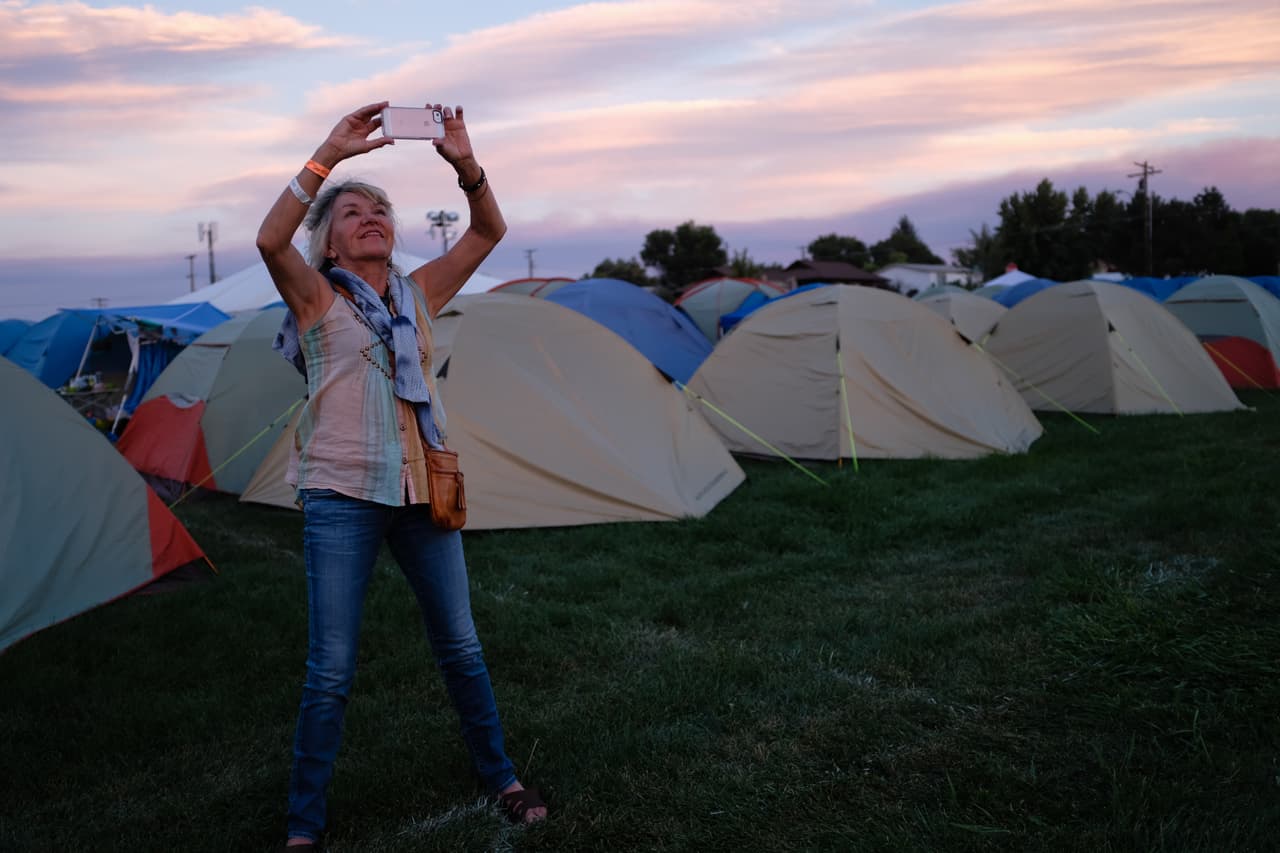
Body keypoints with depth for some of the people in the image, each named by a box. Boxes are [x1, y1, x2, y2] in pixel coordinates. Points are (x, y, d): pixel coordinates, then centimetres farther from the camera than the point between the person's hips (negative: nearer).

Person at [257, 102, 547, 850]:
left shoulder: (419, 295, 8)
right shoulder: (316, 298, -2)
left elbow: (489, 231, 0)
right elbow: (271, 240, -23)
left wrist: (464, 163, -16)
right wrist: (330, 155, -27)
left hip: (423, 493, 4)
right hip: (343, 499, -4)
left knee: (461, 646, 14)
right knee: (332, 670, 0)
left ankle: (501, 777, 32)